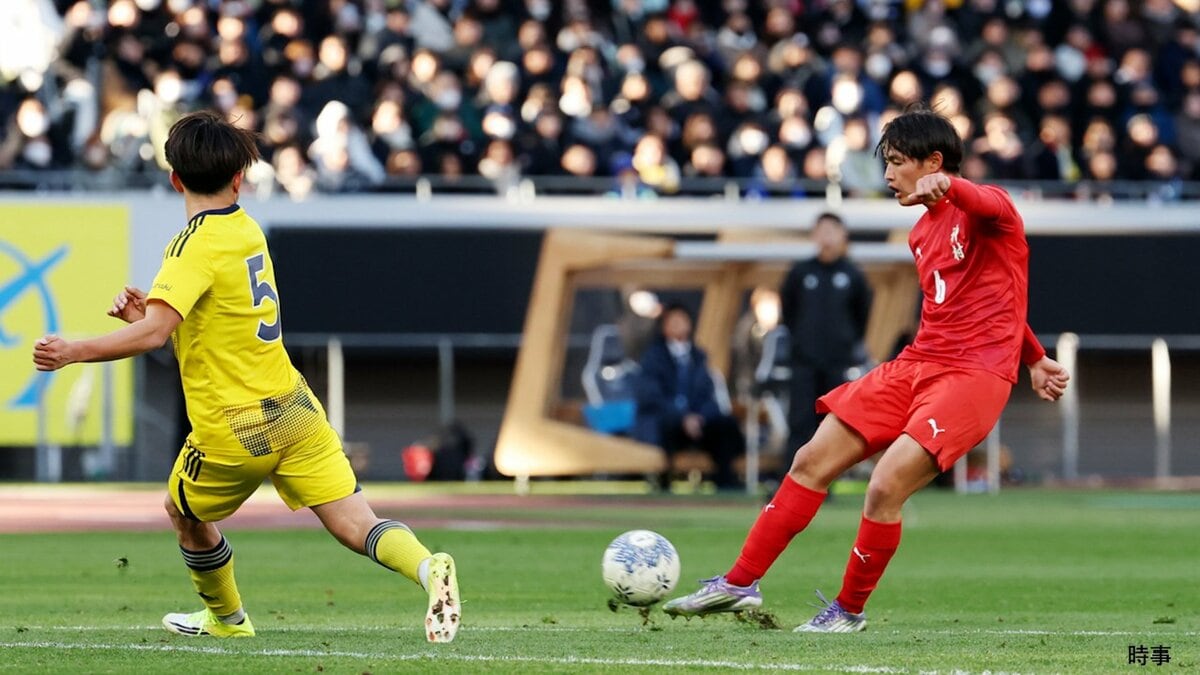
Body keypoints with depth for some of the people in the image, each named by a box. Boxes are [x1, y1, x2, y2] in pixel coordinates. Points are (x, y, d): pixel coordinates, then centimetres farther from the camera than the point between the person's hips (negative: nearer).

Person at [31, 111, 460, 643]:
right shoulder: (247, 230, 8)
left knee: (186, 514, 24)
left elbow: (153, 334, -28)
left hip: (232, 432, -6)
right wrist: (149, 311, 7)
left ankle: (227, 618, 40)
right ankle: (427, 568, -29)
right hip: (293, 408, 6)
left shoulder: (196, 246, -15)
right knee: (355, 526, -3)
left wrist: (73, 351, -22)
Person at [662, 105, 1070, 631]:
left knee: (885, 486, -21)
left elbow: (993, 207, -35)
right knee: (812, 462, 3)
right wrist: (1034, 358, 35)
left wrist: (947, 186, -58)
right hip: (917, 365, 9)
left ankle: (849, 610, -1)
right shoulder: (922, 235, 18)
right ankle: (740, 583, 10)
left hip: (975, 375, -9)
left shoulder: (987, 212, -9)